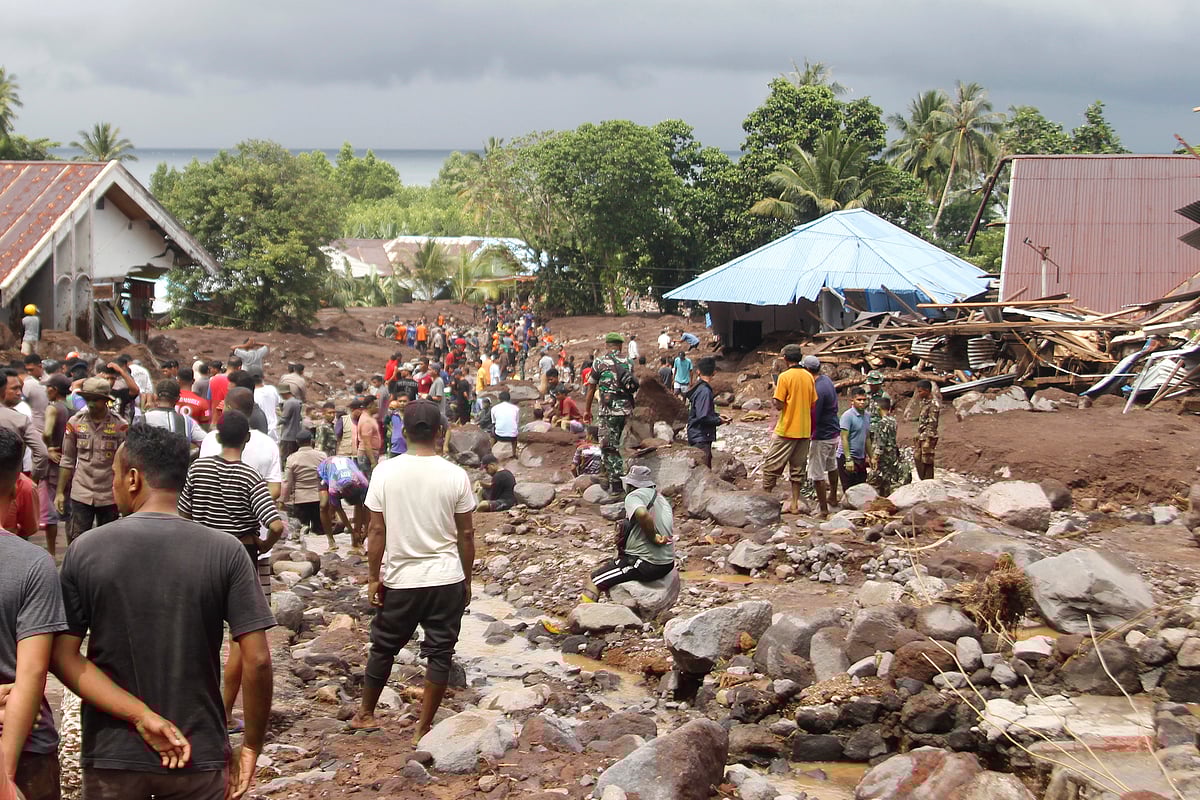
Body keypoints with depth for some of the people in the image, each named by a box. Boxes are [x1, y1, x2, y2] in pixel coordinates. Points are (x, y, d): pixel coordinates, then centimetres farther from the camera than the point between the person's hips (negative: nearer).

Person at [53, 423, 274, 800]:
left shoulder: (86, 550, -7)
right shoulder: (225, 551, -10)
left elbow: (63, 657, -9)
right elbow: (257, 661, -13)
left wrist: (140, 715, -12)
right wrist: (251, 747, -2)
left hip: (112, 756, 1)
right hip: (199, 755, 0)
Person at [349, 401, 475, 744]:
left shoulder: (386, 472, -8)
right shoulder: (455, 475, -7)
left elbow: (377, 530, -6)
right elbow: (466, 534, -1)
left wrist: (373, 577, 2)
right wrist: (466, 579, 10)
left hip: (400, 580, 1)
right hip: (446, 580, -1)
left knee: (383, 647, 17)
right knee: (439, 653, 8)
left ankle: (365, 714, 33)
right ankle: (423, 728, 12)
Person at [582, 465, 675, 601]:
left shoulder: (634, 496, -12)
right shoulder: (662, 499, 15)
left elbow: (642, 514, -33)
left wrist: (653, 537, -21)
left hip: (646, 564, -9)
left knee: (594, 581, -2)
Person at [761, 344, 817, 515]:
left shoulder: (785, 377, -12)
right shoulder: (809, 376, 5)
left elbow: (779, 405, -13)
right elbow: (813, 404, 10)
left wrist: (773, 395, 4)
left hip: (787, 430, -6)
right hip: (805, 430, 6)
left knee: (771, 466, 4)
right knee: (798, 468, 11)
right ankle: (794, 504, 11)